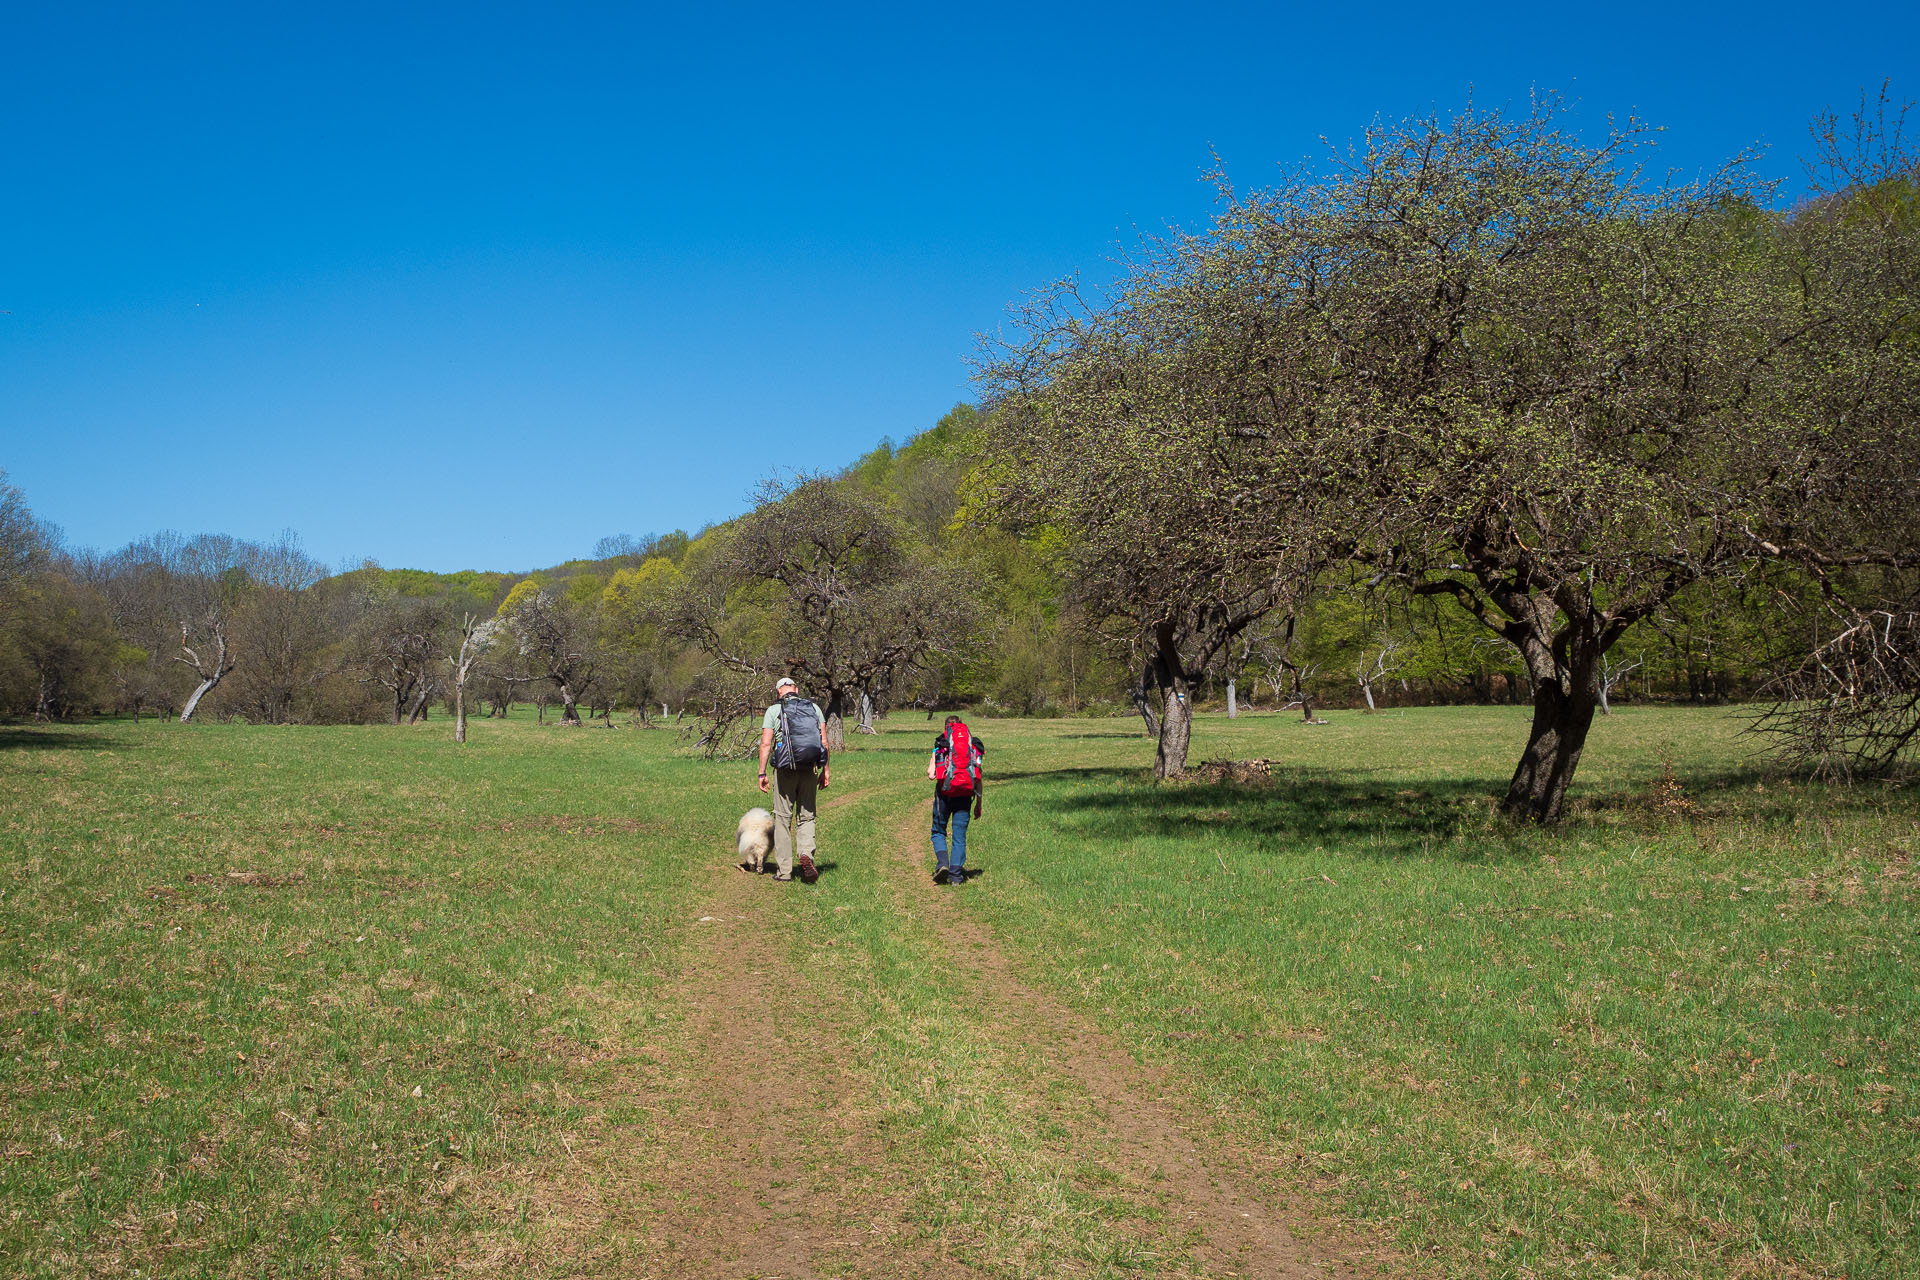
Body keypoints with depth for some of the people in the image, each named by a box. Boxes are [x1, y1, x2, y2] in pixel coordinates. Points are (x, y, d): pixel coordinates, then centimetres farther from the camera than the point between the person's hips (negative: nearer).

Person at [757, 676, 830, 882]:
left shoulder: (773, 711, 0)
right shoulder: (814, 708, 7)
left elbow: (766, 744, -6)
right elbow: (824, 742, 4)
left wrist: (762, 773, -2)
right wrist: (825, 770, 10)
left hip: (784, 771, -2)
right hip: (809, 770, 2)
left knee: (783, 818, 6)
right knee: (806, 817, 11)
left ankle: (783, 870, 6)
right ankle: (806, 853, -15)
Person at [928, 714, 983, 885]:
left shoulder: (941, 744, 5)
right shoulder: (974, 745, 12)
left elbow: (931, 773, -5)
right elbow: (979, 778, 9)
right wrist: (978, 803, 15)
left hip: (945, 792, -2)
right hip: (965, 794, 2)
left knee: (938, 832, 14)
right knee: (960, 836, 8)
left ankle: (942, 863, -8)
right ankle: (956, 874, 2)